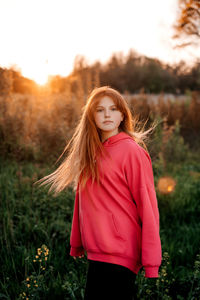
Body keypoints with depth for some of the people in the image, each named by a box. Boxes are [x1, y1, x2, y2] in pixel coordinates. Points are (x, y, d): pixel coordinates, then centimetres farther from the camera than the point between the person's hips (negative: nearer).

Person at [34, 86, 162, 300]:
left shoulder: (132, 151, -9)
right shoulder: (89, 153, 11)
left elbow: (147, 206, -12)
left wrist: (151, 264, -14)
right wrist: (76, 243, 13)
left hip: (119, 256, -7)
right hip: (96, 254, 7)